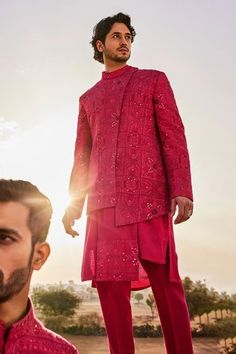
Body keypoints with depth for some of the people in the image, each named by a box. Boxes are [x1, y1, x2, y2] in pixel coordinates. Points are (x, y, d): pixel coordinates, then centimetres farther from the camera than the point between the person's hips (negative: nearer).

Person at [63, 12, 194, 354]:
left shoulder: (154, 80, 15)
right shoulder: (88, 98, 24)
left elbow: (174, 136, 4)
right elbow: (81, 155, 22)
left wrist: (182, 190, -10)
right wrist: (74, 203, 10)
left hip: (149, 195, -3)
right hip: (104, 201, 3)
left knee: (165, 281, -5)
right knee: (110, 284, 0)